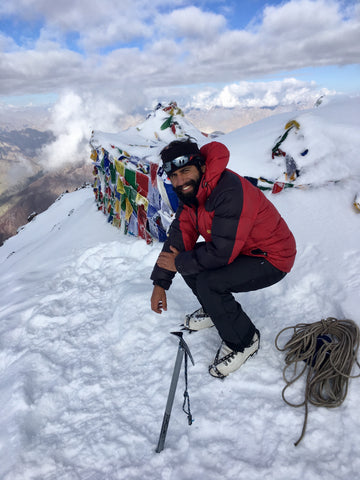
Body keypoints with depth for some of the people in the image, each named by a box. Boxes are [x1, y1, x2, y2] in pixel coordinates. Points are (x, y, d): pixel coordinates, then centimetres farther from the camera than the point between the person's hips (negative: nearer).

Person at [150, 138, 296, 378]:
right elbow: (179, 237, -1)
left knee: (208, 282, -26)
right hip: (240, 248, 9)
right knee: (189, 257, 0)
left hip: (272, 258, -9)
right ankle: (215, 310, 22)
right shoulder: (191, 192, -3)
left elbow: (221, 253, -33)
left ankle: (244, 341, -1)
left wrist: (179, 262, -18)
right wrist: (160, 282, -5)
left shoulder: (229, 192, -32)